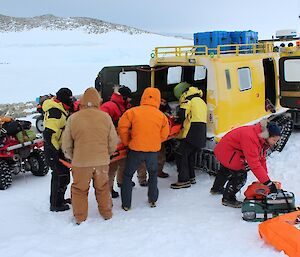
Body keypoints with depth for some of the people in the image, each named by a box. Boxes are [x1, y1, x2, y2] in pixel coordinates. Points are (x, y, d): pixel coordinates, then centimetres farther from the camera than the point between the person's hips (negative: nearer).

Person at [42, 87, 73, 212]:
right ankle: (56, 204, 10)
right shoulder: (56, 112, -23)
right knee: (62, 176, -2)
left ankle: (58, 199, 36)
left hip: (58, 149, 10)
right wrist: (54, 151, -25)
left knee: (58, 175, 21)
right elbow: (48, 134, -28)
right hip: (54, 150, -10)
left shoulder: (59, 110, 10)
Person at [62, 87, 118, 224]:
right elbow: (113, 142, 5)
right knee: (102, 188, 19)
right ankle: (107, 213, 32)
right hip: (102, 161, 2)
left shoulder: (73, 118, -5)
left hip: (80, 162, -1)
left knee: (79, 189, 15)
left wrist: (72, 157, 19)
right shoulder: (106, 117, -2)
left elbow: (66, 144, 2)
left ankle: (80, 218, 24)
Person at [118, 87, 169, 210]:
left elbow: (122, 127, -6)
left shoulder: (133, 111, -7)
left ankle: (126, 204, 16)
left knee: (127, 175, 15)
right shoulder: (162, 116, -1)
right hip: (153, 151, 2)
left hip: (135, 149, -2)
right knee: (153, 174, 27)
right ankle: (153, 200, 31)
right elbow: (164, 135, 4)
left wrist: (127, 142, 6)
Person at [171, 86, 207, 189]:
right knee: (190, 154, 21)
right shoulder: (202, 103, 26)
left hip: (192, 133, -9)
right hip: (201, 135, 9)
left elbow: (181, 114, -14)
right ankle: (191, 177, 27)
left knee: (181, 154, -6)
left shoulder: (189, 100, -1)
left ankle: (184, 180, -8)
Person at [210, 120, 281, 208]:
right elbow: (254, 163, -41)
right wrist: (267, 182, -39)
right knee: (240, 175, -15)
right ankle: (228, 199, 3)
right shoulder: (250, 138, -38)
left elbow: (261, 158, -1)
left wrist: (265, 177, -4)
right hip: (227, 152, -10)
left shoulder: (262, 137, -9)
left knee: (226, 170, 30)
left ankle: (216, 188, 56)